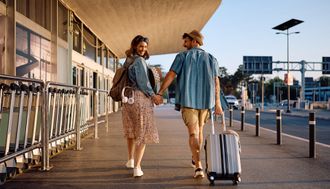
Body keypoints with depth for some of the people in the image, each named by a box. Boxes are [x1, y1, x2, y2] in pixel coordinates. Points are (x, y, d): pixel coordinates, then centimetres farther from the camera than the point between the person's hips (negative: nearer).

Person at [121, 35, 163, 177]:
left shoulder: (128, 61, 14)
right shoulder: (139, 61, -9)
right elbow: (142, 82, -13)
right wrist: (153, 95, -5)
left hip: (128, 97, 8)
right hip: (141, 97, -8)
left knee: (131, 130, 23)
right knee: (142, 132, -3)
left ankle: (131, 160, 38)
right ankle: (137, 167, -8)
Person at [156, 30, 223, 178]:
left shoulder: (183, 56, -2)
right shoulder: (211, 59, 7)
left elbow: (170, 76, -8)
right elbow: (216, 82, 2)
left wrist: (159, 93, -4)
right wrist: (217, 103, 4)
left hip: (188, 100, -3)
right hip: (205, 100, 4)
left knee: (193, 133, -2)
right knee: (199, 130, 20)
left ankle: (198, 167, -14)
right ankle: (195, 159, 38)